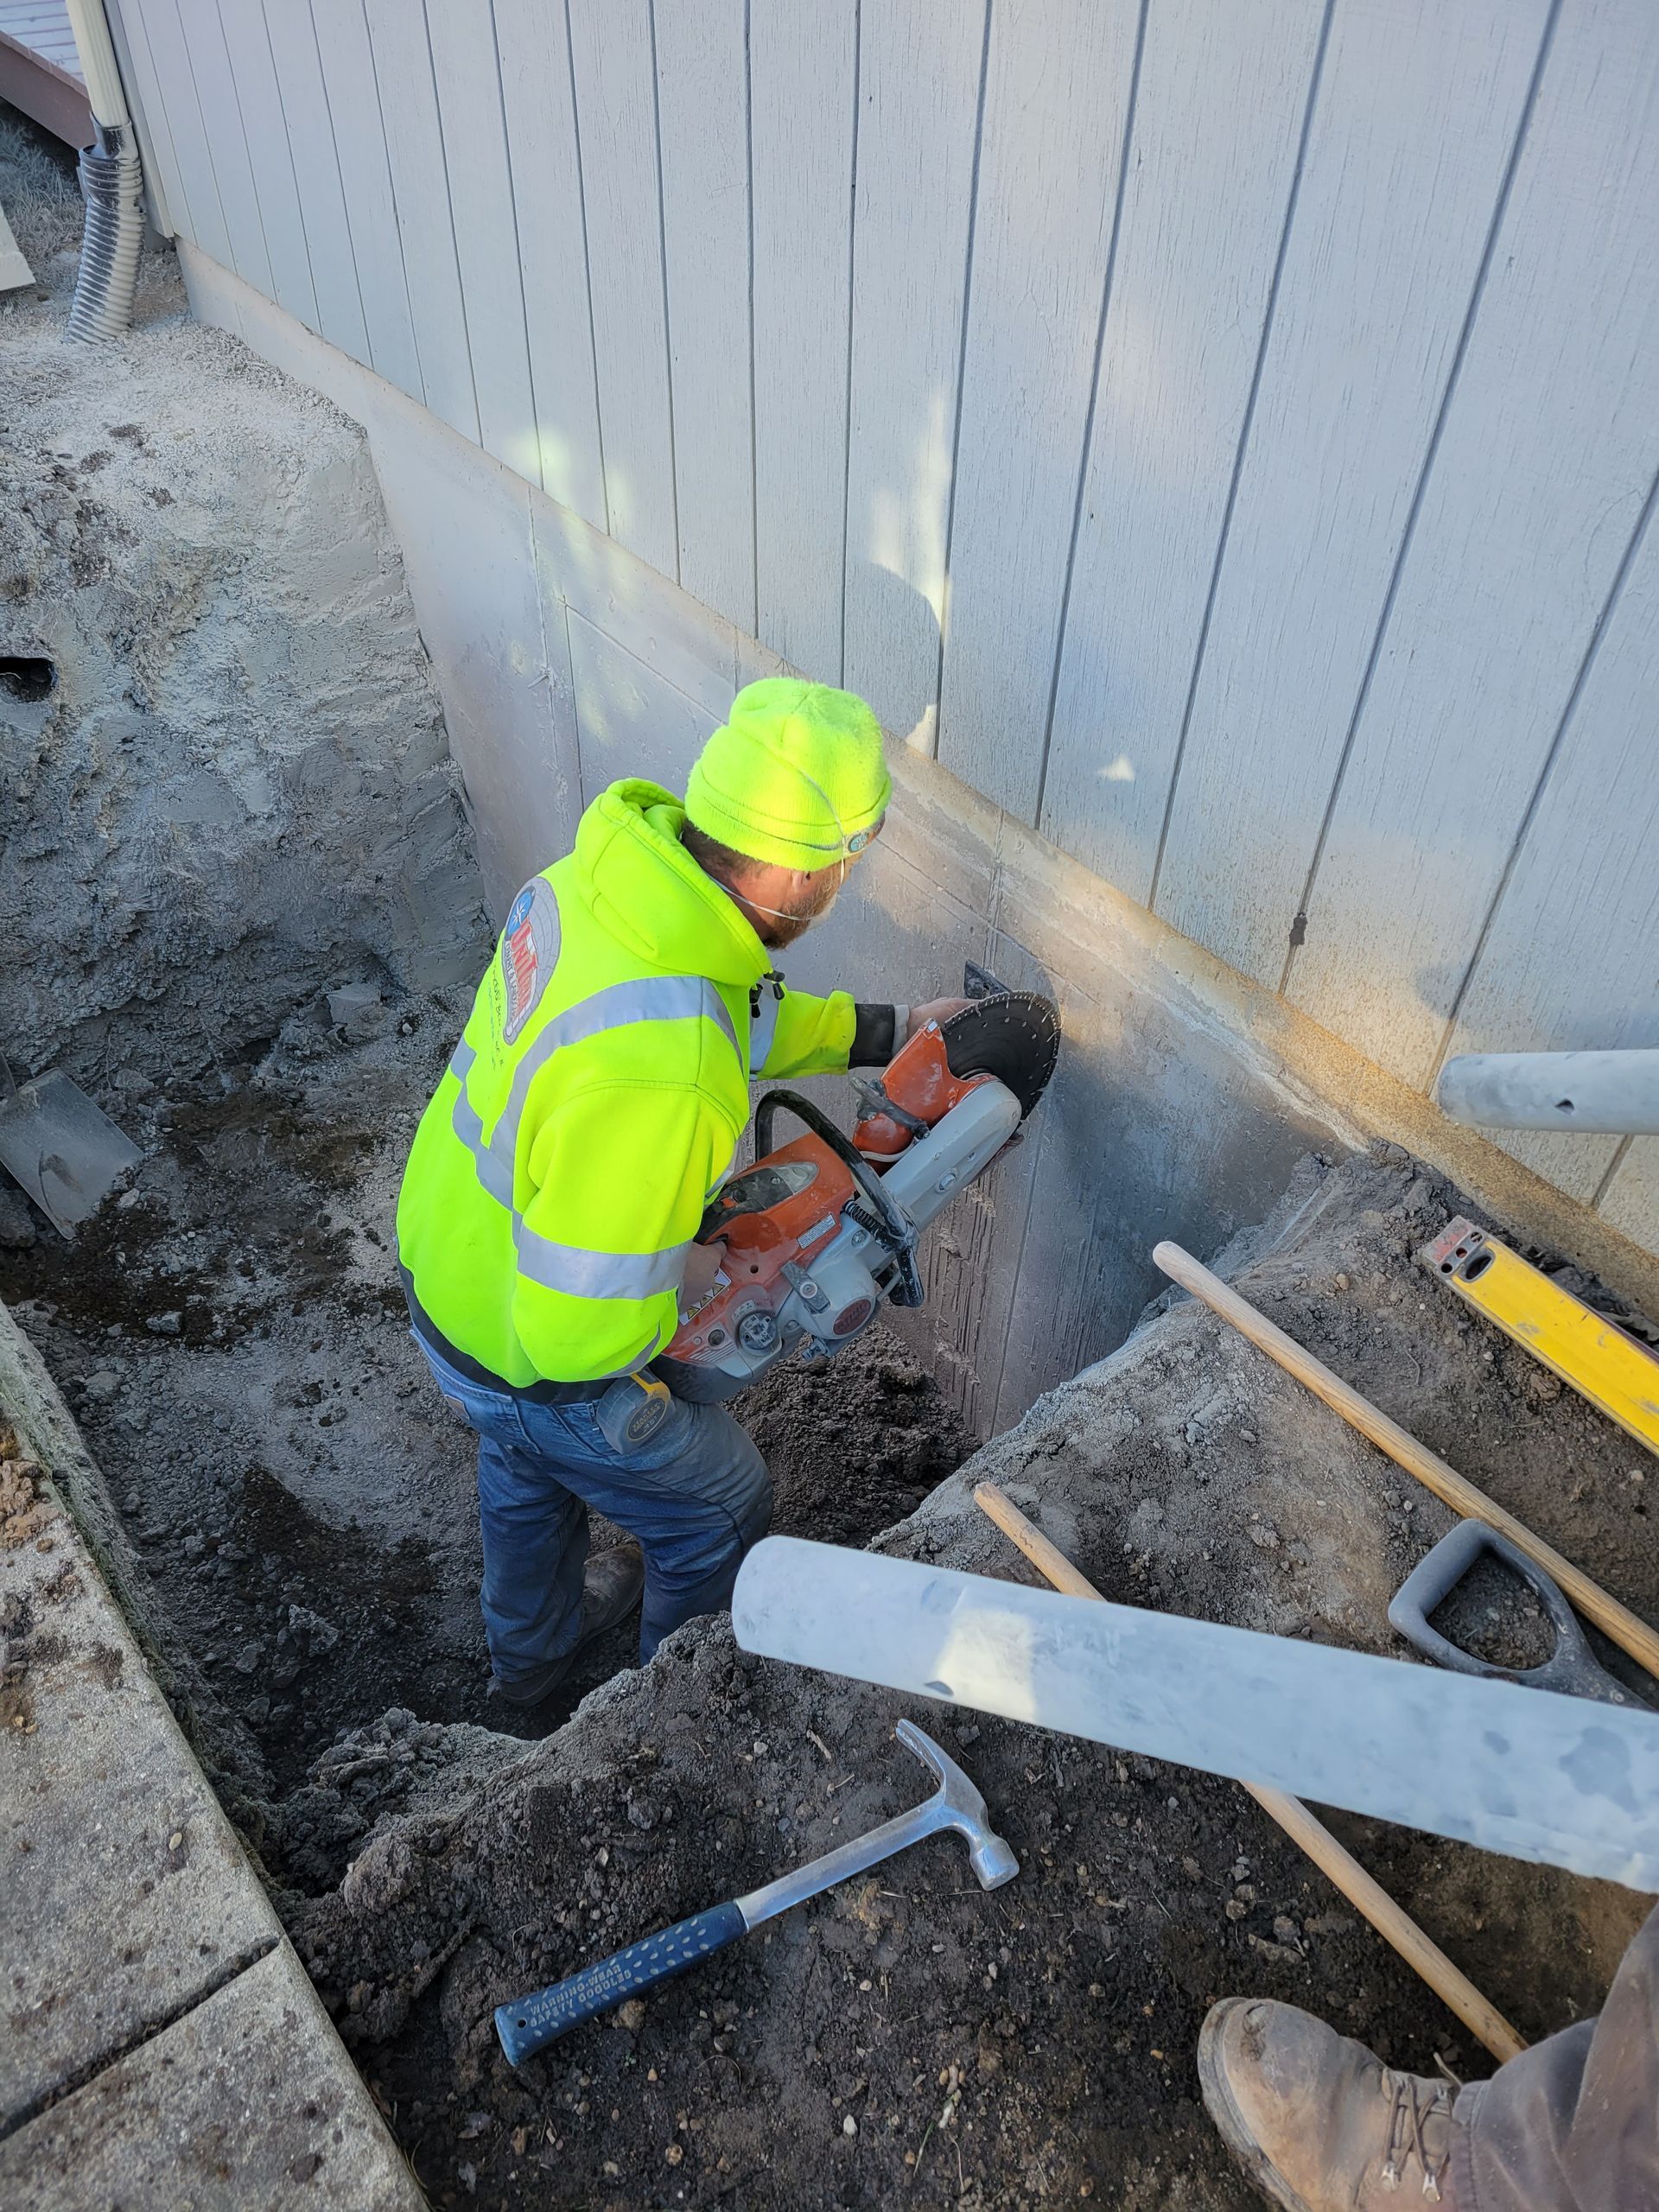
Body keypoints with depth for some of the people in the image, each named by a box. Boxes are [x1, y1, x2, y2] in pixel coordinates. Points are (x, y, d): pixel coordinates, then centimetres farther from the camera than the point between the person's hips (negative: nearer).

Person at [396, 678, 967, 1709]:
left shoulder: (623, 853, -17)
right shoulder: (657, 1074, -44)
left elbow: (729, 1017, 4)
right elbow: (573, 1329, -36)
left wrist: (880, 1031, 5)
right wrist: (683, 1285, -18)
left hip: (451, 1261, 8)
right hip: (542, 1363, -8)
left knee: (527, 1467, 36)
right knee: (724, 1509, 22)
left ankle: (531, 1647, 67)